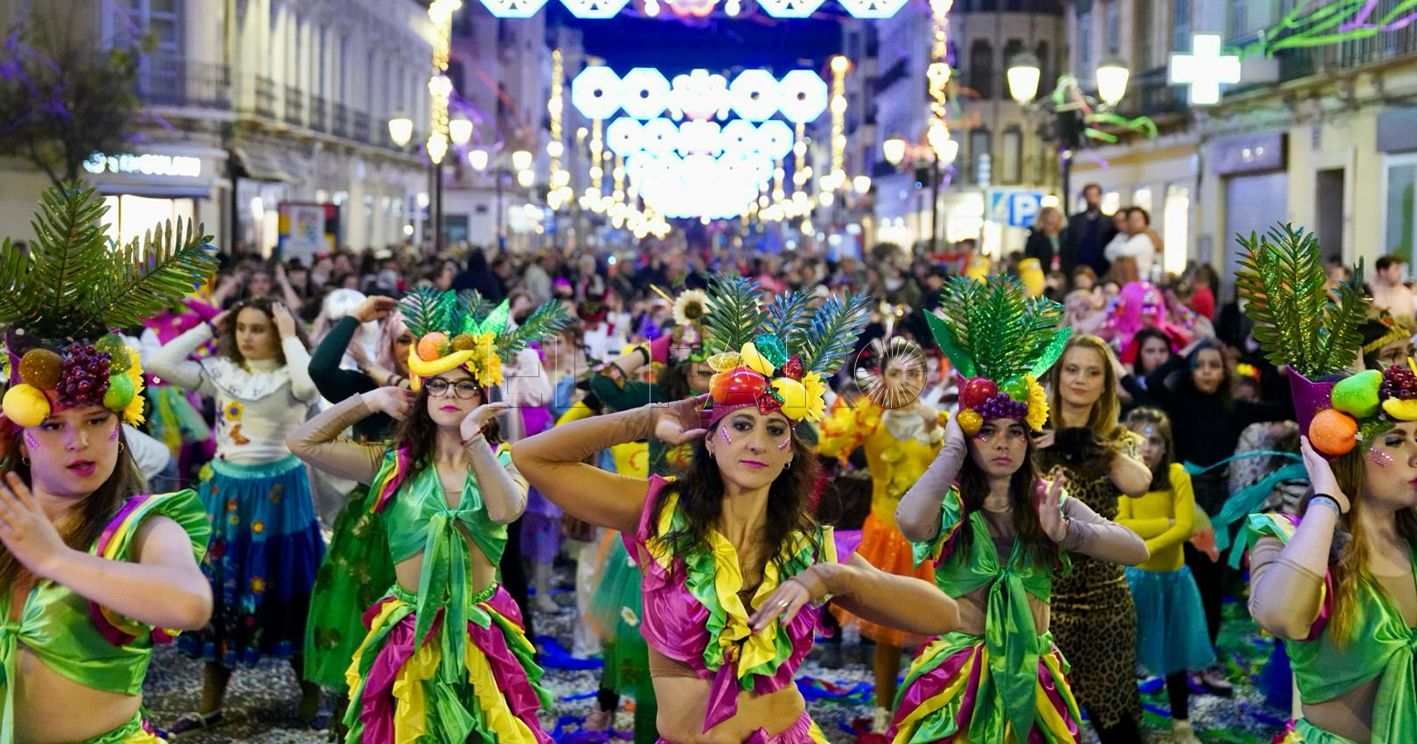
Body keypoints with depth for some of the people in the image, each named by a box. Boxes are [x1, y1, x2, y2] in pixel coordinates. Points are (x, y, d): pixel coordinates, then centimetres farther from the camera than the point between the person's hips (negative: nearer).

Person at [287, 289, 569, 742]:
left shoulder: (500, 461, 1)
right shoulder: (394, 463, 0)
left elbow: (506, 510, -22)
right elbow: (303, 443, -7)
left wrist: (474, 438, -21)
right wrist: (373, 401, -3)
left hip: (482, 639, 0)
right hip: (408, 637, 0)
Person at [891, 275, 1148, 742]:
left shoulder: (1045, 499, 1)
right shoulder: (950, 502, -8)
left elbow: (1137, 551, -7)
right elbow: (909, 522, -33)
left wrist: (1067, 531, -24)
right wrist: (953, 450, -20)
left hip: (1032, 677, 3)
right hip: (956, 677, -3)